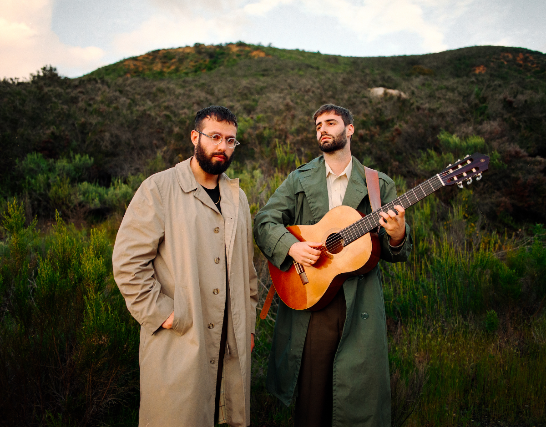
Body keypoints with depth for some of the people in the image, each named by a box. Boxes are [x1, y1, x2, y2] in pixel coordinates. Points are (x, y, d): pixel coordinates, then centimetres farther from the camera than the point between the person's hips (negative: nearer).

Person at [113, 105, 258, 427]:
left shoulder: (237, 196, 12)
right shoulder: (159, 189, -6)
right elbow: (127, 262, -10)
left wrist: (249, 325, 15)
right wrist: (161, 314, -13)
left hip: (231, 343, 5)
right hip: (177, 344, -5)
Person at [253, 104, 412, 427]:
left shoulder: (380, 185, 8)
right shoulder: (299, 179, 11)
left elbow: (396, 254, 7)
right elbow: (264, 221, 2)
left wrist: (397, 236, -16)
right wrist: (291, 246, -15)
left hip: (359, 303, 0)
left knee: (361, 394, 4)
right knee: (311, 393, 9)